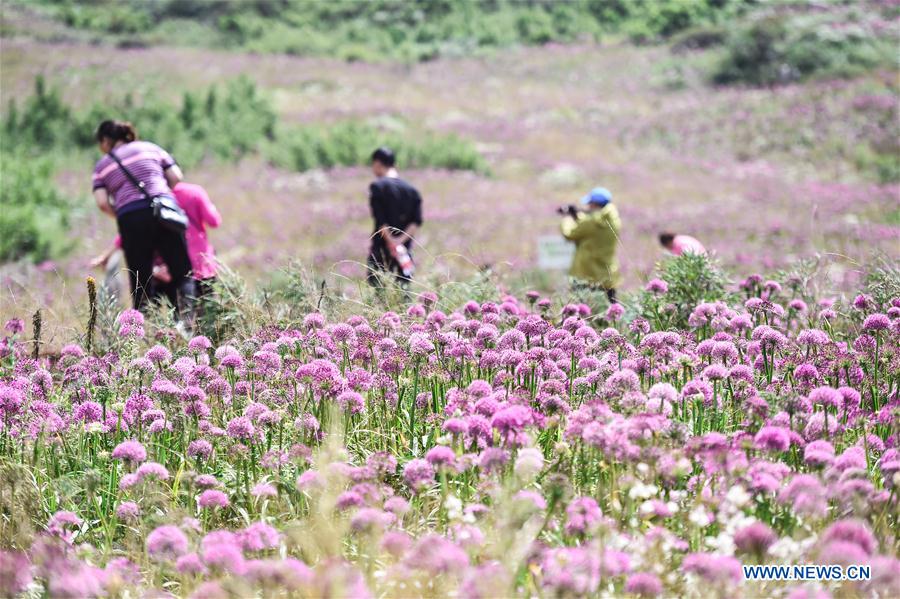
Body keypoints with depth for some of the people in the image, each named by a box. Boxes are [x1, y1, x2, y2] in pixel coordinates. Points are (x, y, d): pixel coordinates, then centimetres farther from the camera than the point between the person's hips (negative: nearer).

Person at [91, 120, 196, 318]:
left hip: (130, 218, 0)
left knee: (140, 284, 5)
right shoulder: (150, 148, 21)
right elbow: (176, 177, 13)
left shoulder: (102, 166, 17)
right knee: (183, 273, 3)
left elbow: (102, 203, 3)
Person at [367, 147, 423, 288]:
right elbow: (417, 222, -1)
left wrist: (391, 242, -13)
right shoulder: (411, 189, 10)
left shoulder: (377, 186, -5)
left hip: (381, 249, -5)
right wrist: (401, 240, -9)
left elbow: (380, 220, -15)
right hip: (405, 251, 5)